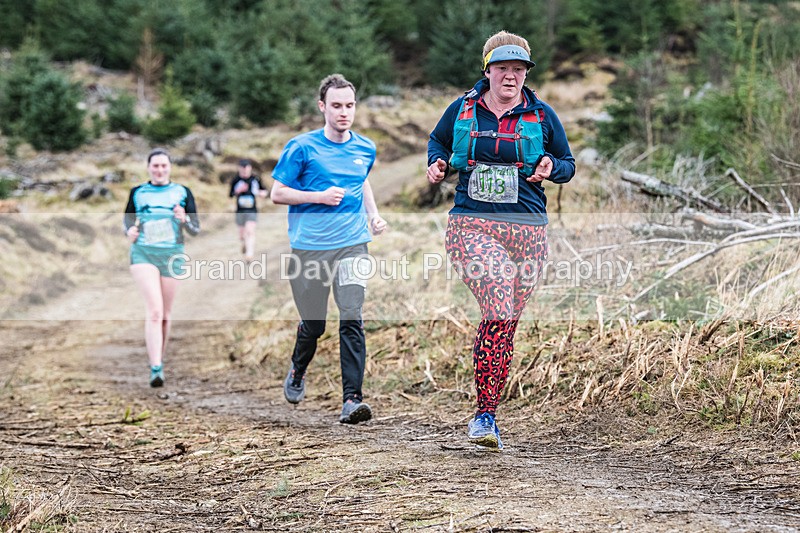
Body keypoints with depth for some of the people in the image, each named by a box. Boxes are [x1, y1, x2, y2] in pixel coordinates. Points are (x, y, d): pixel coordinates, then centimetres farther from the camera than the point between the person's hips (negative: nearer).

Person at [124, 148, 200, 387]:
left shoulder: (182, 192, 8)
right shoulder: (137, 193, 10)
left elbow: (196, 229, 7)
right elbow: (128, 220, 20)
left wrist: (184, 219, -14)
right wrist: (130, 232, -3)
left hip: (172, 255, 1)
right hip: (143, 253, -1)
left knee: (165, 313, 9)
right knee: (154, 311, -16)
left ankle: (159, 358, 27)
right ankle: (156, 368, -22)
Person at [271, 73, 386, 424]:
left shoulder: (365, 149, 8)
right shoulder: (301, 147, -5)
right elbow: (277, 193, -3)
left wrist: (373, 215, 12)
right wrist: (321, 197, -14)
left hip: (352, 245, 2)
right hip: (309, 247, -2)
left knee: (352, 319, -14)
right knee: (313, 324, 8)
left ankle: (352, 400, -16)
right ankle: (297, 373, 40)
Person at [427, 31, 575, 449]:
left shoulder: (541, 115, 7)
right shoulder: (463, 109, 7)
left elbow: (568, 164, 16)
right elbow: (438, 140, 26)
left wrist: (550, 167, -6)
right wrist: (437, 163, 5)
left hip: (527, 229, 2)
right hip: (472, 224, -2)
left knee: (505, 323, 4)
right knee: (499, 314, -21)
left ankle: (484, 416, 17)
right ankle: (487, 414, -15)